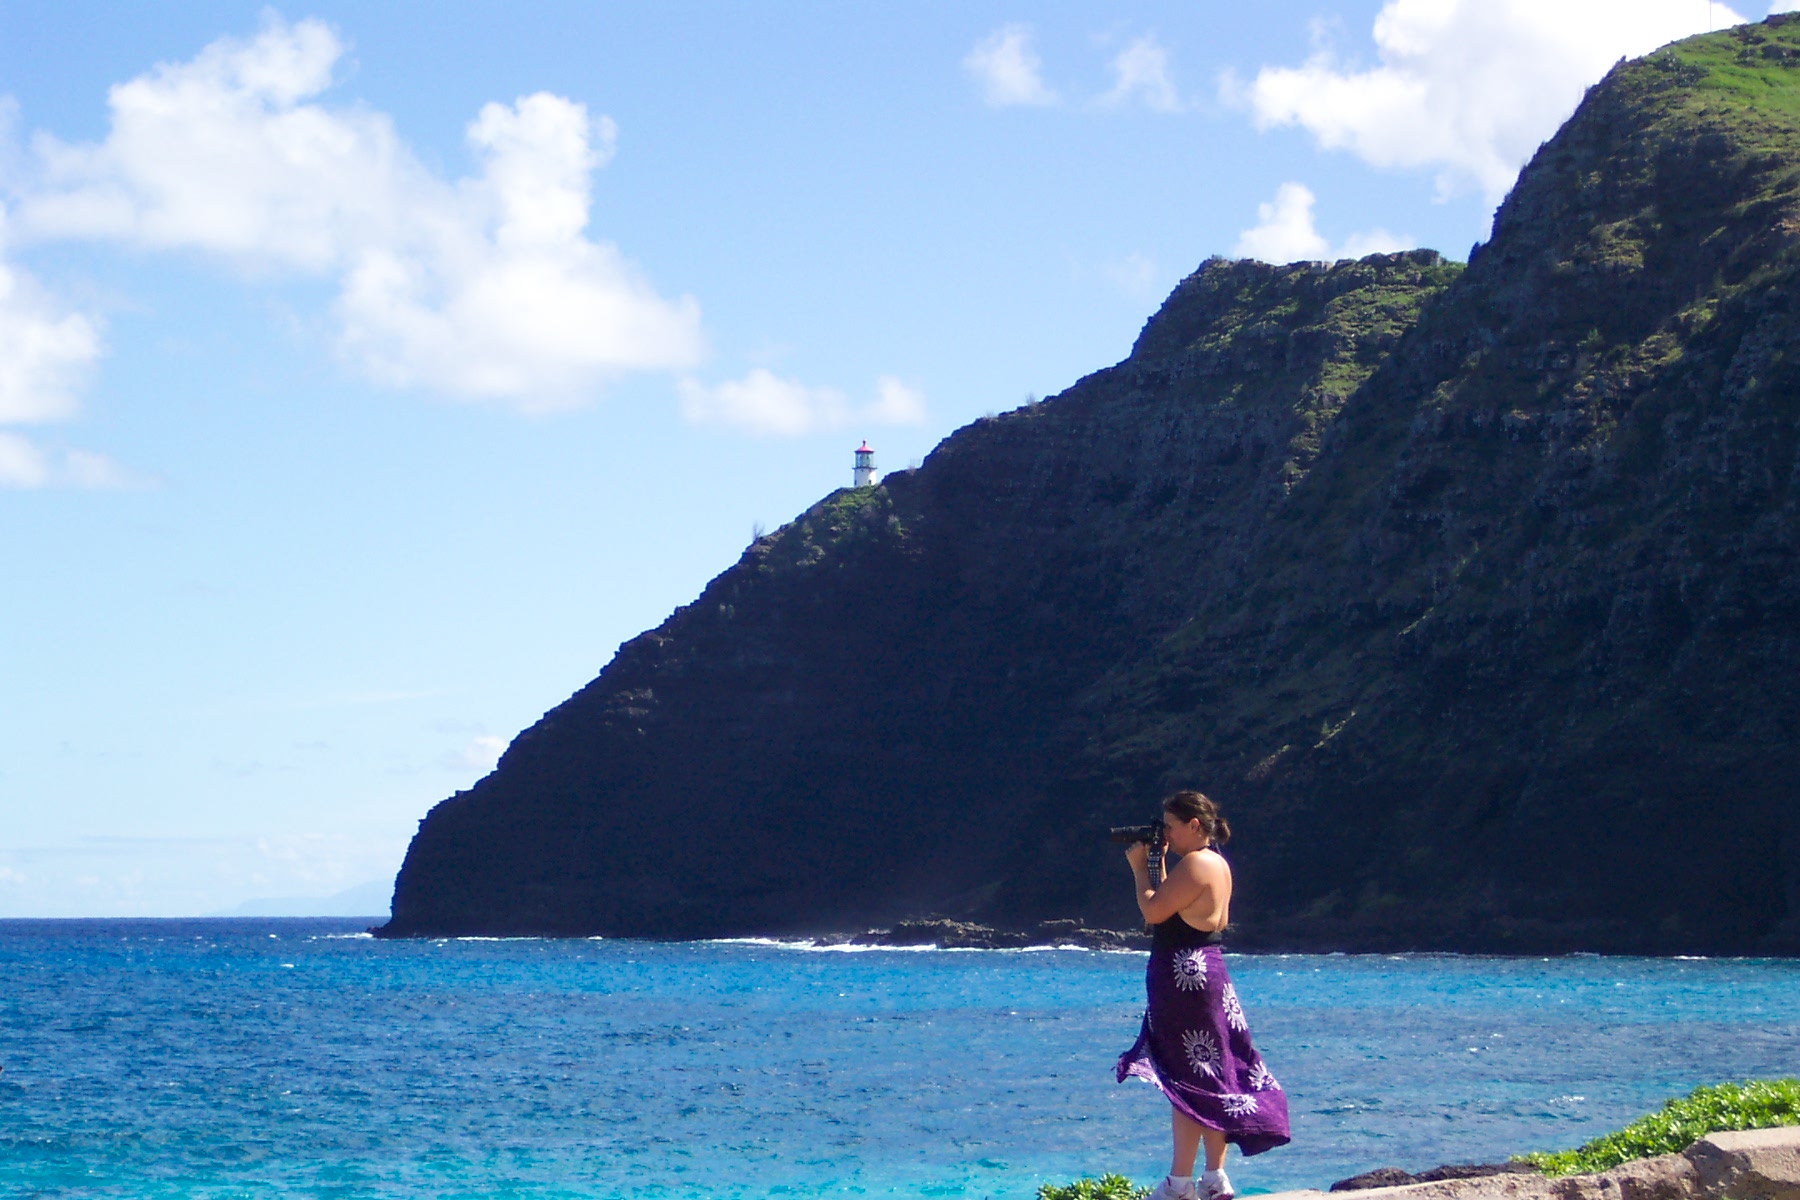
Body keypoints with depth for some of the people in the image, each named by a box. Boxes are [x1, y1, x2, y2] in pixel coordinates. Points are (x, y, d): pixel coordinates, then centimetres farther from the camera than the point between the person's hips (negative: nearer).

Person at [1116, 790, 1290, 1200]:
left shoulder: (1195, 863, -15)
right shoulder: (1218, 864, 16)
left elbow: (1153, 911, -18)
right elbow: (1173, 907, 21)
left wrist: (1140, 867, -4)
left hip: (1184, 977, -10)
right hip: (1208, 974, 10)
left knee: (1187, 1079, -9)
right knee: (1212, 1078, 11)